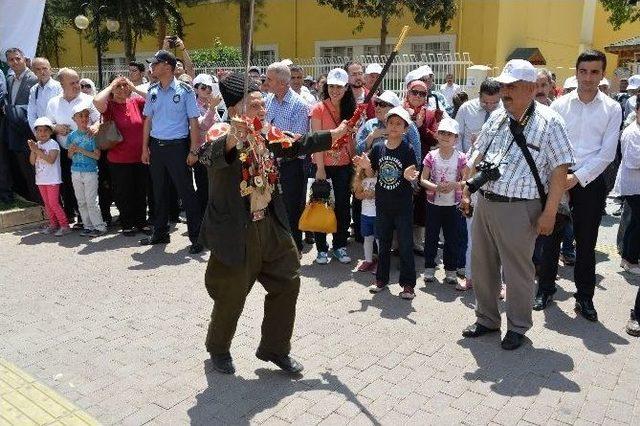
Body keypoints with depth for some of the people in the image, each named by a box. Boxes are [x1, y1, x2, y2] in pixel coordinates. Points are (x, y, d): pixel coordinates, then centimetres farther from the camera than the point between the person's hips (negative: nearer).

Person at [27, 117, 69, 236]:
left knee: (54, 203, -9)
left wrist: (38, 150, -22)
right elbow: (32, 162, 3)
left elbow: (51, 160, -22)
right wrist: (33, 150, -11)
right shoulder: (36, 145, 9)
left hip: (52, 179, -7)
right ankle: (53, 224, 22)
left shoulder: (53, 144, -10)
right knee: (47, 204, 12)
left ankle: (64, 225, -3)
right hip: (41, 179, 7)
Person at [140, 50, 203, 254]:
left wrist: (193, 151, -11)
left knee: (186, 191, -2)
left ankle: (196, 236, 5)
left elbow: (193, 122, -6)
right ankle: (160, 233, 27)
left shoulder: (185, 90, -6)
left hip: (177, 146, -5)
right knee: (159, 191, 13)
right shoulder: (152, 91, 9)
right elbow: (148, 120, 13)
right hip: (156, 145, 6)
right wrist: (145, 148, 8)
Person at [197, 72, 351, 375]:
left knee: (287, 284, 13)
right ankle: (218, 349, 39)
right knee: (231, 297, 9)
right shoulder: (220, 143, -19)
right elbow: (213, 156, -42)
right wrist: (233, 139, -62)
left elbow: (299, 146, 16)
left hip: (271, 226, 7)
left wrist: (336, 134, 16)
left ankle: (275, 348, 33)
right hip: (236, 233, -7)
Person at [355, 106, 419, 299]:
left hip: (403, 205, -4)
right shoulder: (378, 148, 1)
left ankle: (408, 284, 13)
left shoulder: (407, 150, -8)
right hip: (383, 204, 4)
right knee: (383, 243, 15)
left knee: (405, 245, 3)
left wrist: (409, 177, -30)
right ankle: (381, 279, 28)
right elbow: (373, 173, 8)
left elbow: (413, 178, -8)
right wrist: (366, 166, -12)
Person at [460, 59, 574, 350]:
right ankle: (486, 319, 34)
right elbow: (477, 154, 17)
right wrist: (466, 189, 11)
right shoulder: (496, 118, 9)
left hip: (519, 209, -6)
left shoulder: (548, 122, -8)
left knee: (517, 272, 6)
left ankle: (518, 327, 27)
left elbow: (560, 170, -9)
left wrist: (549, 212, -13)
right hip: (484, 203, 6)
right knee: (482, 266, 15)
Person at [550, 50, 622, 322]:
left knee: (586, 242, 8)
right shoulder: (560, 104, 3)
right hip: (557, 178, 0)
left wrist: (577, 177, -14)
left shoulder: (612, 108, 1)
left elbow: (607, 153, -4)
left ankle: (585, 297, 22)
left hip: (591, 181, 0)